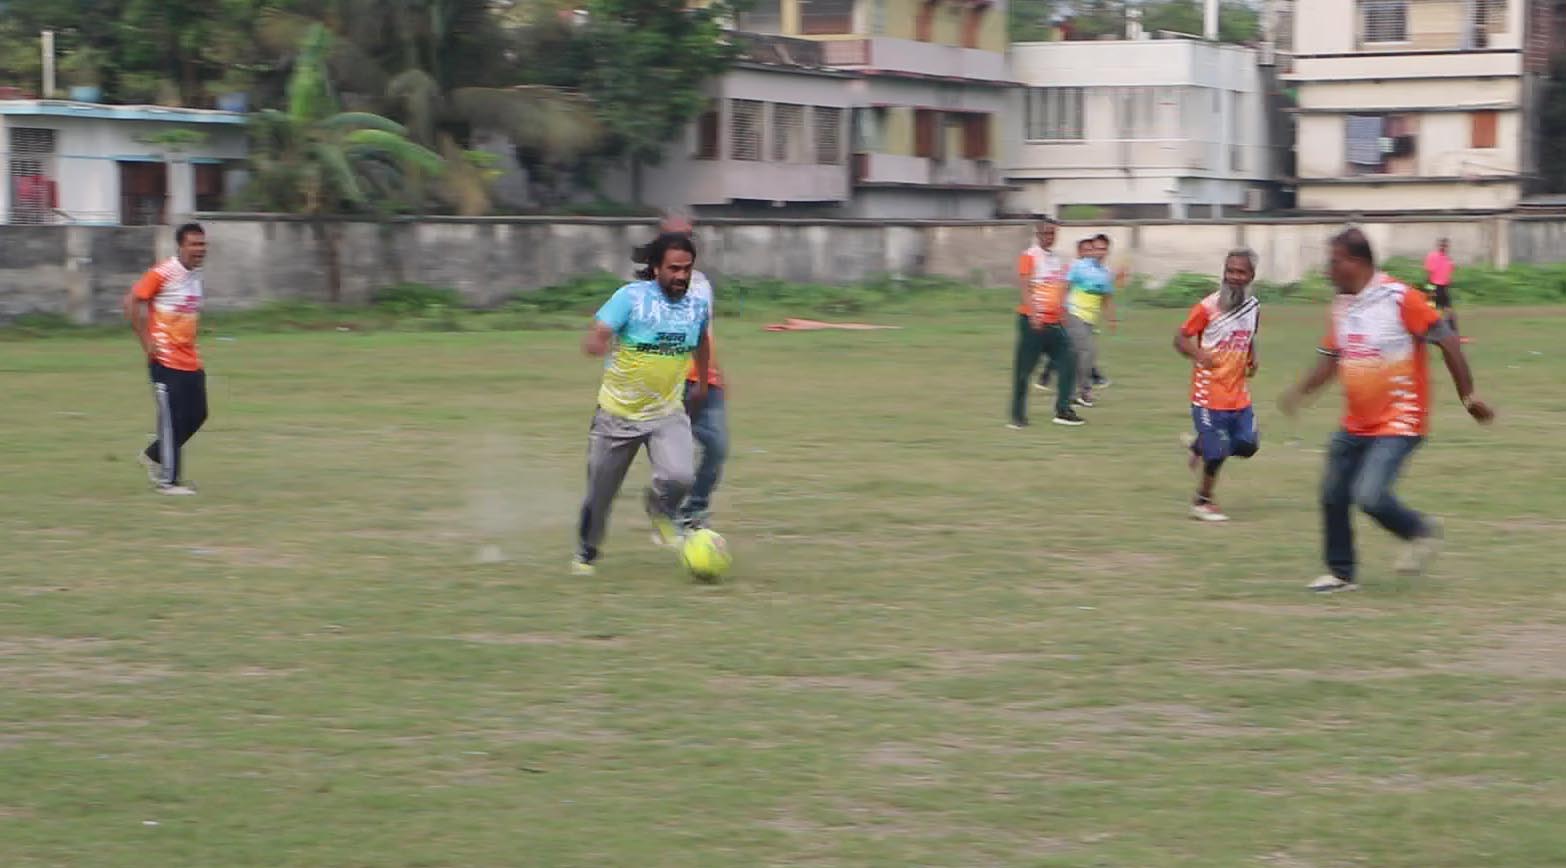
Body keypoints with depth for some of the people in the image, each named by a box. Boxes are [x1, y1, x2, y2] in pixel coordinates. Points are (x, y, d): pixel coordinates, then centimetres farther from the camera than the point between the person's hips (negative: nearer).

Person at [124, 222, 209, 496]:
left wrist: (190, 342, 15)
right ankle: (168, 480, 2)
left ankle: (153, 456, 26)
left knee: (197, 415, 9)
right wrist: (147, 342, -14)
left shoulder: (196, 275, 11)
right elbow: (132, 302, -13)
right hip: (166, 358, -8)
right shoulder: (163, 273, -13)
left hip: (191, 360, 8)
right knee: (172, 418, -6)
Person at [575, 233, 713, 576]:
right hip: (618, 414, -2)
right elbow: (595, 337, -27)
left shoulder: (698, 305, -2)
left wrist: (702, 383, 29)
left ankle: (660, 508, 13)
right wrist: (598, 344, -49)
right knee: (600, 492, 9)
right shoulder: (631, 297, -16)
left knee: (680, 476, -23)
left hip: (668, 413, 2)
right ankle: (585, 553, 36)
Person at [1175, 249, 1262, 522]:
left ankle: (1199, 445, 27)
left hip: (1238, 393, 6)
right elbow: (1181, 338, -8)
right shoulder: (1208, 307, -13)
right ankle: (1203, 501, 18)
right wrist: (1197, 353, -26)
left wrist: (1253, 358, 4)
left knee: (1247, 445, 2)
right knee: (1217, 453, -3)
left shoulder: (1253, 307, 5)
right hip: (1210, 393, -6)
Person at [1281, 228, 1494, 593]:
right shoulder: (1341, 305, 7)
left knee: (1369, 495, -20)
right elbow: (1331, 359, 17)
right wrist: (1299, 391, 0)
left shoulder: (1399, 298, -17)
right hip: (1356, 424, 8)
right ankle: (1342, 573, 23)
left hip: (1399, 423, -8)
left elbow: (1447, 340, -13)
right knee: (1333, 496, 7)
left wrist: (1468, 397, -9)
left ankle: (1421, 532, 8)